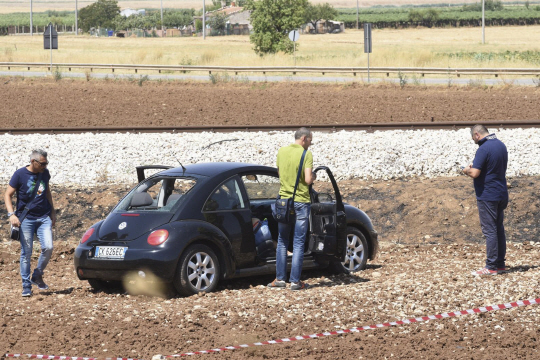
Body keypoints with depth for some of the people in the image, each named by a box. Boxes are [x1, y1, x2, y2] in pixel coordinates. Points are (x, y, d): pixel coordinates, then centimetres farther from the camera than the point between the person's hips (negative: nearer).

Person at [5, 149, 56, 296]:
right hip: (26, 219, -3)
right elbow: (7, 195, -6)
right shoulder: (20, 174, -7)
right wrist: (11, 214, -19)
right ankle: (26, 286, 5)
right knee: (26, 253, -3)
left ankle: (37, 276, 10)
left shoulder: (45, 173, 7)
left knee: (48, 248, -12)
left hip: (44, 218, 4)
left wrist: (52, 211, 21)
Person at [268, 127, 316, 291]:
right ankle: (295, 281, 1)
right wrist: (313, 176, 3)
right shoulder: (306, 154, -11)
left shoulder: (281, 151, 5)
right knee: (298, 243, 1)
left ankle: (280, 279, 12)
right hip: (301, 202, -4)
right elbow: (308, 180, -17)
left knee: (282, 242, 13)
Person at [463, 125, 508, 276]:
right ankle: (500, 264, 18)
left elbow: (475, 173, -24)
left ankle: (491, 267, -5)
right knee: (499, 229, 14)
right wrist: (476, 166, 18)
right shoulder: (501, 146, 9)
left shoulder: (484, 149, -19)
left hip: (487, 196, -9)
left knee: (490, 231, -6)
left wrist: (467, 170, -1)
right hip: (501, 194, 9)